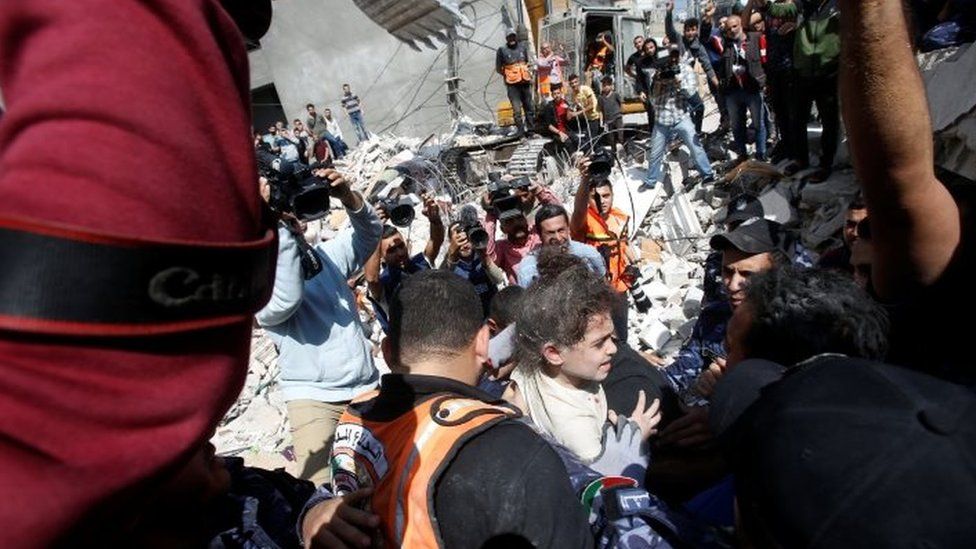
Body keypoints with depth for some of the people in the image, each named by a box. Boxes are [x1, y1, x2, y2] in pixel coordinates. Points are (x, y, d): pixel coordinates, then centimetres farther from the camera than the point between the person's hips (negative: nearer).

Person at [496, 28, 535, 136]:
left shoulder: (522, 46, 10)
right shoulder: (502, 50, -2)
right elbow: (498, 68, 3)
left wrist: (527, 73, 10)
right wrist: (507, 74, -4)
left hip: (525, 81, 4)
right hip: (511, 84, -4)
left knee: (529, 107, 8)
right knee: (517, 109, -9)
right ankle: (521, 131, -2)